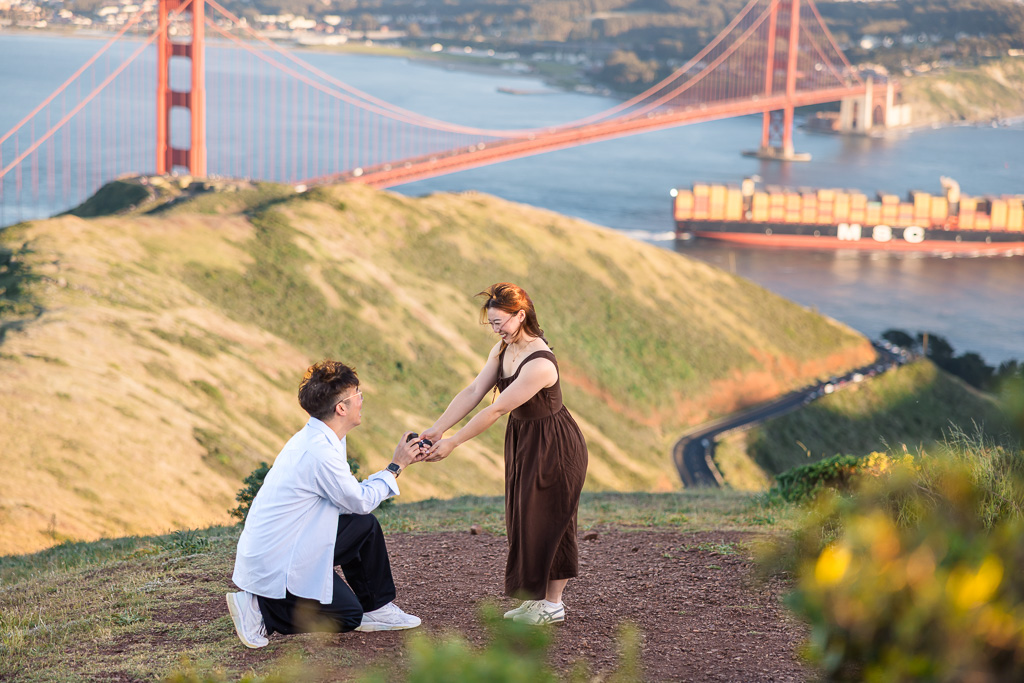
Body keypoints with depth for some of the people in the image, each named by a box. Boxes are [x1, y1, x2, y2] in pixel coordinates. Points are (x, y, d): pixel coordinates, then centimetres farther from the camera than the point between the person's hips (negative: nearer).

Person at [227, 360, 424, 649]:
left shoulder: (314, 438, 6)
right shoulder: (319, 452, -25)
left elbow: (350, 496, 13)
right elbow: (361, 501, -11)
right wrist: (396, 466, -1)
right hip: (274, 565, -10)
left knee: (366, 525, 10)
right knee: (348, 617, 1)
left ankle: (375, 608, 20)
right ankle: (260, 610, -1)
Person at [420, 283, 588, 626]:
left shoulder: (539, 363, -31)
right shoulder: (503, 349, -2)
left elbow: (497, 410, -29)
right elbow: (473, 392, -4)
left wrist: (452, 443, -24)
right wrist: (436, 430, -13)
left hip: (553, 447, -9)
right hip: (522, 440, 9)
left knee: (547, 520, -1)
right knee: (523, 518, 13)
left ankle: (552, 604, 11)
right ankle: (536, 598, 23)